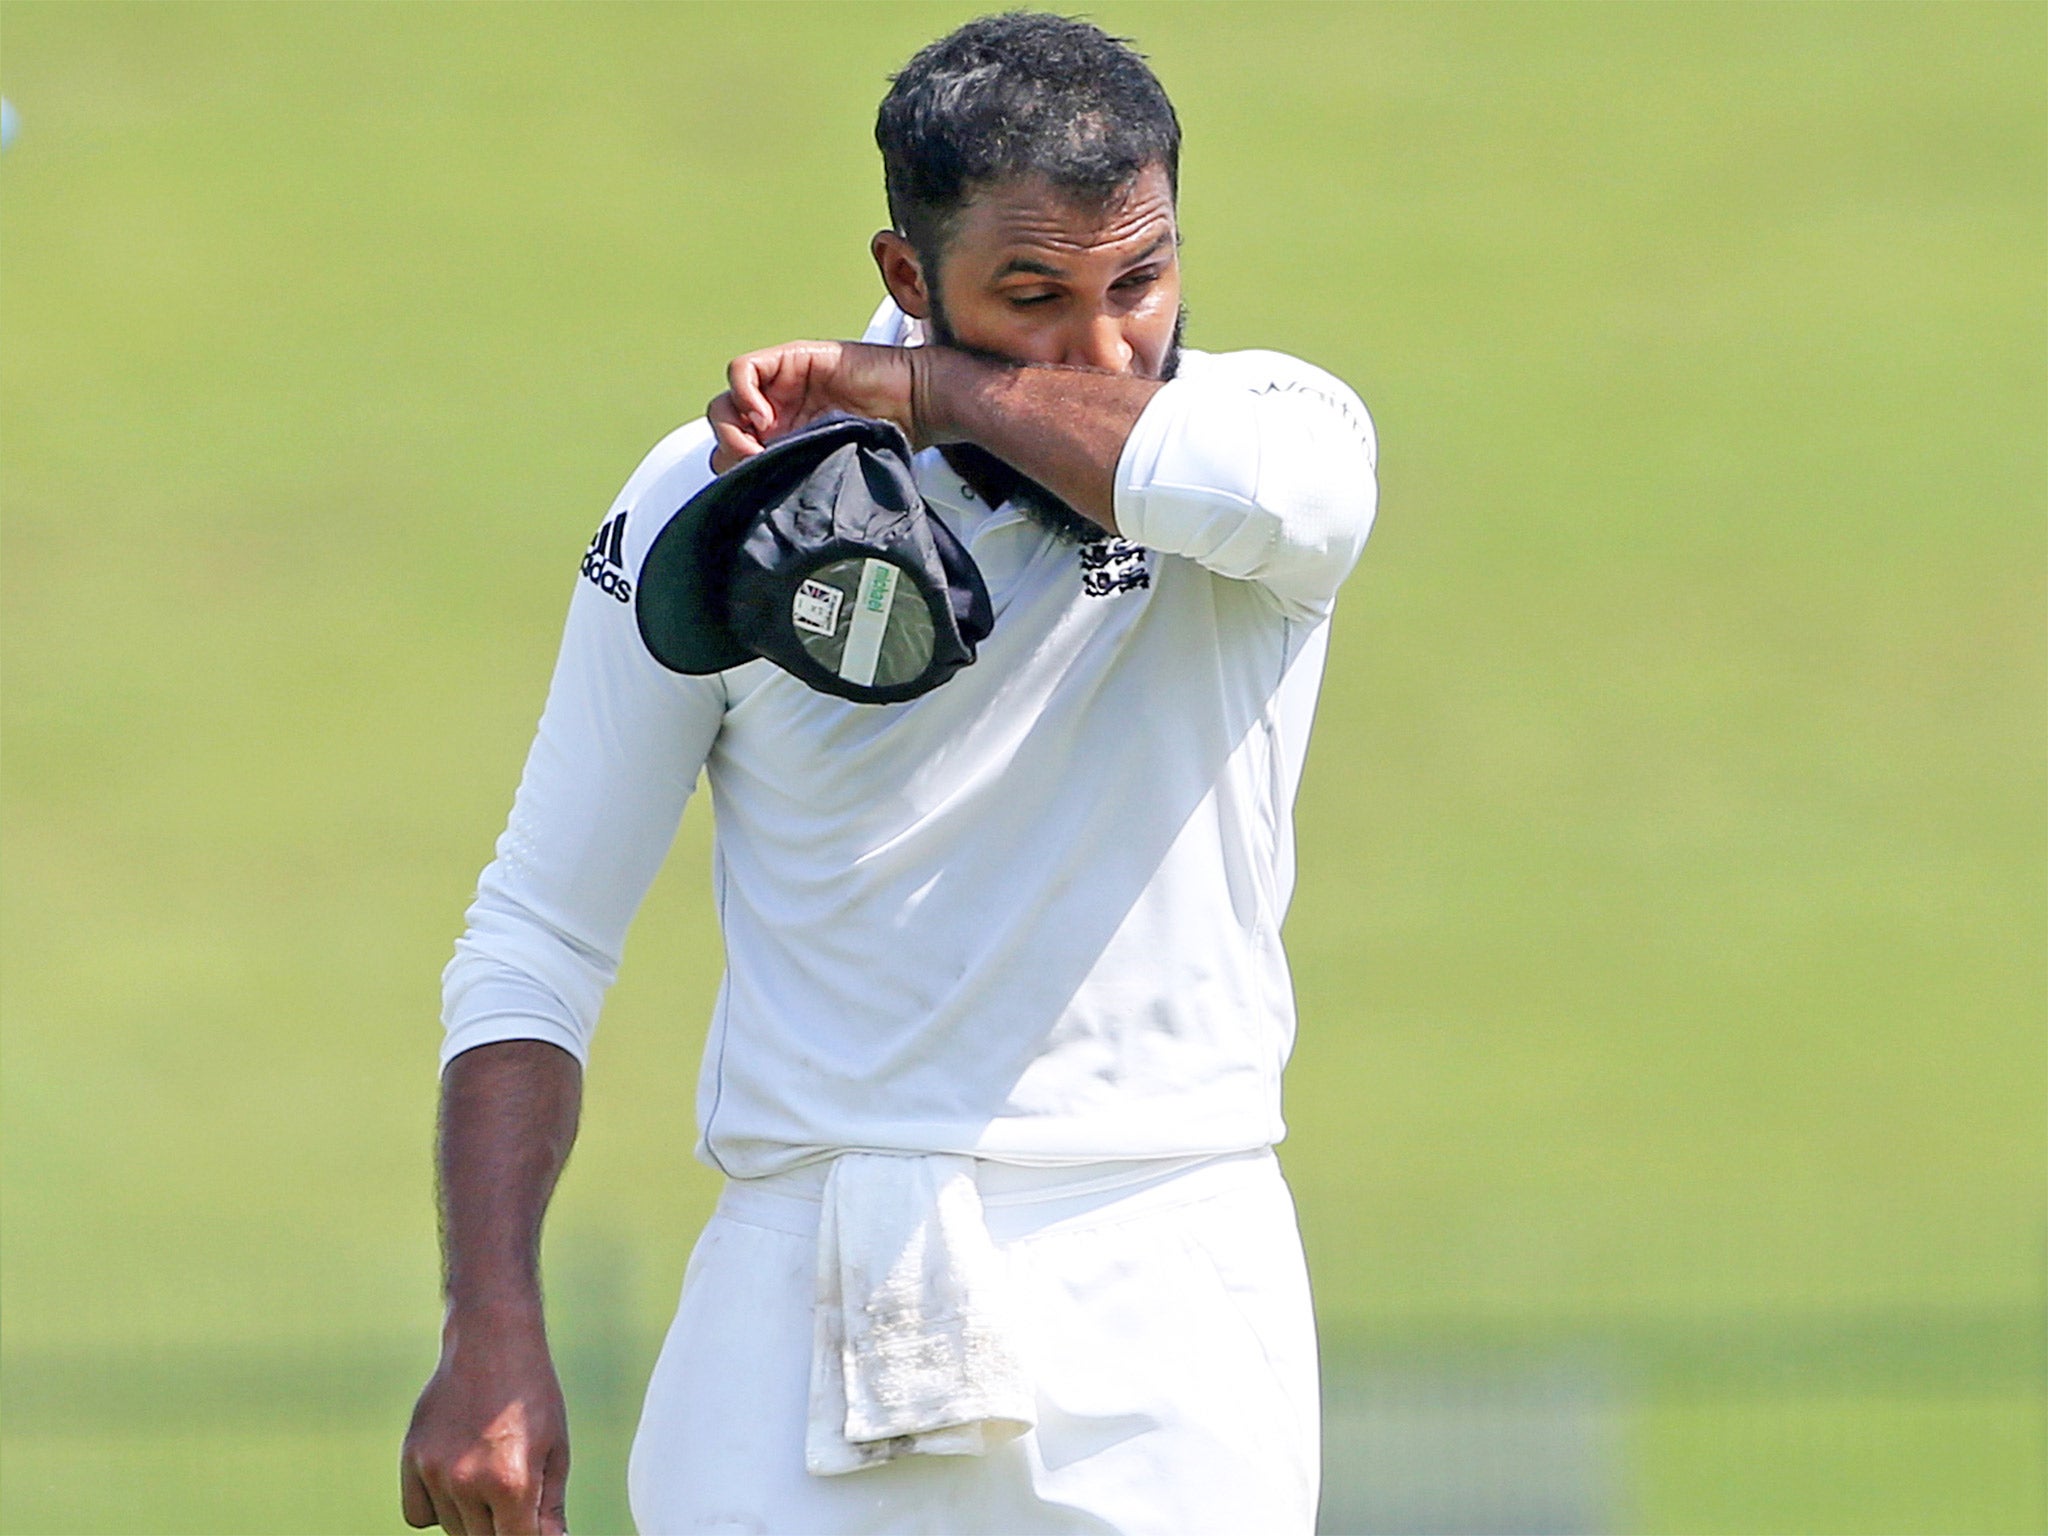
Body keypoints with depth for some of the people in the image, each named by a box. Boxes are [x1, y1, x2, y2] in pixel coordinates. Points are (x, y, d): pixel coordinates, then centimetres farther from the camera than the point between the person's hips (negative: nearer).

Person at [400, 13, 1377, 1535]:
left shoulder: (1279, 424, 1)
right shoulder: (717, 495, 2)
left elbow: (1261, 488, -27)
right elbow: (537, 942, 6)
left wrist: (909, 383, -13)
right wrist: (493, 1334, -6)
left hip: (1168, 1290, 0)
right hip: (805, 1302, 0)